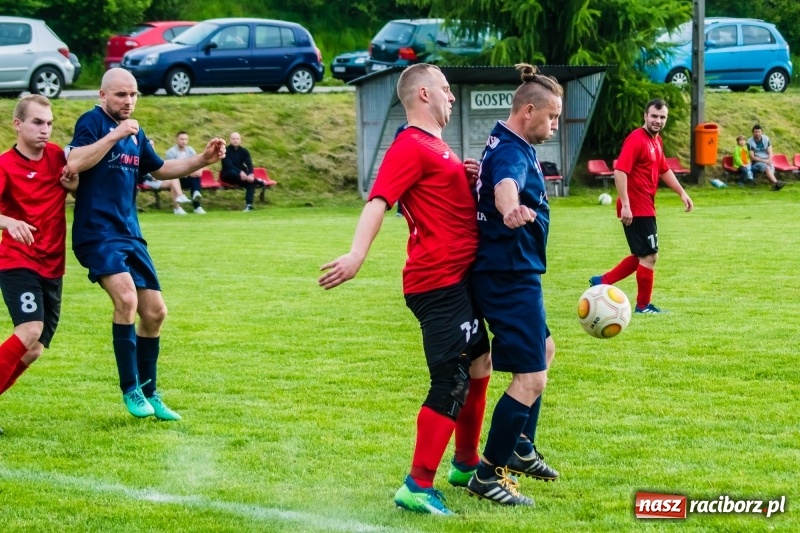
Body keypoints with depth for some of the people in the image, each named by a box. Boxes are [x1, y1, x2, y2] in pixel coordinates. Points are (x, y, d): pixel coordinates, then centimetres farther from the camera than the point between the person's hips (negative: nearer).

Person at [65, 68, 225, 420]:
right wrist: (116, 135, -24)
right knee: (126, 298, -27)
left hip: (130, 235, 8)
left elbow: (159, 168, 29)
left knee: (154, 312, 7)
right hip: (97, 232, -8)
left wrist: (202, 160, 16)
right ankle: (130, 389, -15)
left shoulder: (135, 134, 15)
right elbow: (74, 163, -23)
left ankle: (149, 394, 22)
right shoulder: (92, 121, -8)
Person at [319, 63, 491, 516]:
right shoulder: (411, 147, -13)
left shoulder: (437, 147, 17)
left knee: (478, 365, 20)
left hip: (458, 278, 10)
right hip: (438, 280, -10)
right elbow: (378, 202, -24)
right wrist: (357, 254, -39)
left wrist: (467, 177, 6)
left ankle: (466, 464, 35)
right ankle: (419, 486, -9)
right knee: (453, 383, -11)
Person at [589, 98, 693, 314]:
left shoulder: (657, 141, 12)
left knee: (641, 256, 17)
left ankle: (602, 282, 24)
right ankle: (643, 305, 9)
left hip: (645, 208, 10)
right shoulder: (636, 140, -17)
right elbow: (620, 172, -24)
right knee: (650, 256, -2)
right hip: (636, 209, -10)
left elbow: (664, 170, 26)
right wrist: (625, 205, -29)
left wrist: (682, 193, 20)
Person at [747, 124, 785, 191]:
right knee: (766, 167, -35)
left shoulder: (766, 139, 5)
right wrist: (764, 161, -17)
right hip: (756, 162, -3)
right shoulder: (750, 142, -5)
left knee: (771, 167, -32)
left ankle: (774, 185, -54)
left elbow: (770, 153, 3)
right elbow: (752, 157, -8)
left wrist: (769, 160, -17)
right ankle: (776, 182, -55)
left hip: (766, 161, 3)